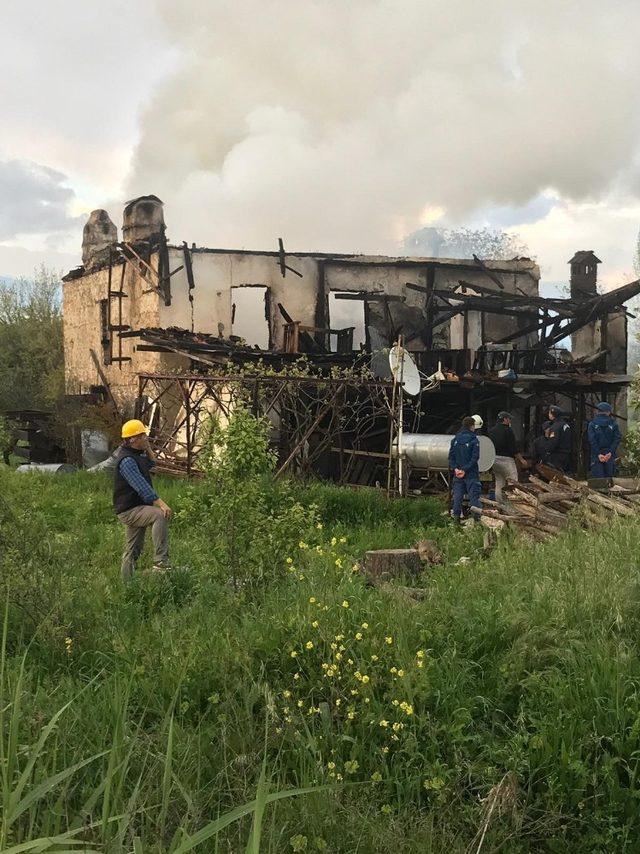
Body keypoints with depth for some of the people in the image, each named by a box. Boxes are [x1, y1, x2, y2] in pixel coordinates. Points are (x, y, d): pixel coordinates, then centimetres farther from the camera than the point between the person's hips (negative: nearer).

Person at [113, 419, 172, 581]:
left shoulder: (136, 454, 11)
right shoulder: (126, 460, -20)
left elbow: (151, 463, 30)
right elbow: (142, 487, -29)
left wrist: (147, 447, 13)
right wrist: (161, 504, -34)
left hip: (136, 509, 11)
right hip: (129, 510, -11)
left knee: (133, 552, 14)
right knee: (160, 515, -32)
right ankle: (160, 562, -35)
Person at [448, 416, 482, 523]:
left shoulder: (455, 439, 6)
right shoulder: (473, 440, -9)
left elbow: (451, 455, 3)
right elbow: (475, 457, -15)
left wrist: (455, 468, -2)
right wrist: (465, 469, -13)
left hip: (457, 472, 4)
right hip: (471, 473, -4)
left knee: (457, 494, 8)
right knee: (473, 491, 2)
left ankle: (456, 515, 8)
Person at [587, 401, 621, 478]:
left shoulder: (592, 424, 0)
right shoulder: (613, 423, 2)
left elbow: (592, 440, -7)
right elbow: (617, 438, -4)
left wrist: (598, 454, -8)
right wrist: (610, 452, -8)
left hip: (596, 455, -1)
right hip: (610, 455, 1)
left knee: (597, 478, -2)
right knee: (609, 477, 6)